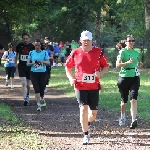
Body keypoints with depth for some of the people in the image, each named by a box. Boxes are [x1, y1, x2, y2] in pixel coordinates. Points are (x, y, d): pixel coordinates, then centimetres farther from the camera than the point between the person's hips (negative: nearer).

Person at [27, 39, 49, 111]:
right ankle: (39, 105, -13)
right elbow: (28, 63, 5)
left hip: (42, 73, 0)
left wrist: (42, 61, -20)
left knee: (42, 88, 9)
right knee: (36, 89, -12)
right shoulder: (31, 53, 5)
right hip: (34, 73, 0)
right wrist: (33, 63, -16)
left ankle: (42, 99, 41)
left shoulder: (44, 52, 1)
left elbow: (48, 63, -2)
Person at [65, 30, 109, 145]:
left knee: (94, 112, 4)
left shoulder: (98, 52, 0)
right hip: (80, 86, -1)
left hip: (94, 86, 1)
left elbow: (106, 66, 7)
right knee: (83, 109, -10)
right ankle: (86, 135, 0)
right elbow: (68, 67, 13)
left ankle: (88, 123, 40)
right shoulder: (75, 53, 1)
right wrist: (71, 78, -2)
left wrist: (100, 73, -12)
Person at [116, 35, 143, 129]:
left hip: (135, 77, 3)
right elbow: (117, 65, -15)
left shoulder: (136, 53, 11)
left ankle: (134, 120, -22)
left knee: (133, 99, -14)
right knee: (124, 100, 10)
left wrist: (139, 64, 5)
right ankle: (123, 116, 36)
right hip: (124, 77, -3)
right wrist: (128, 62, -26)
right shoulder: (123, 52, -6)